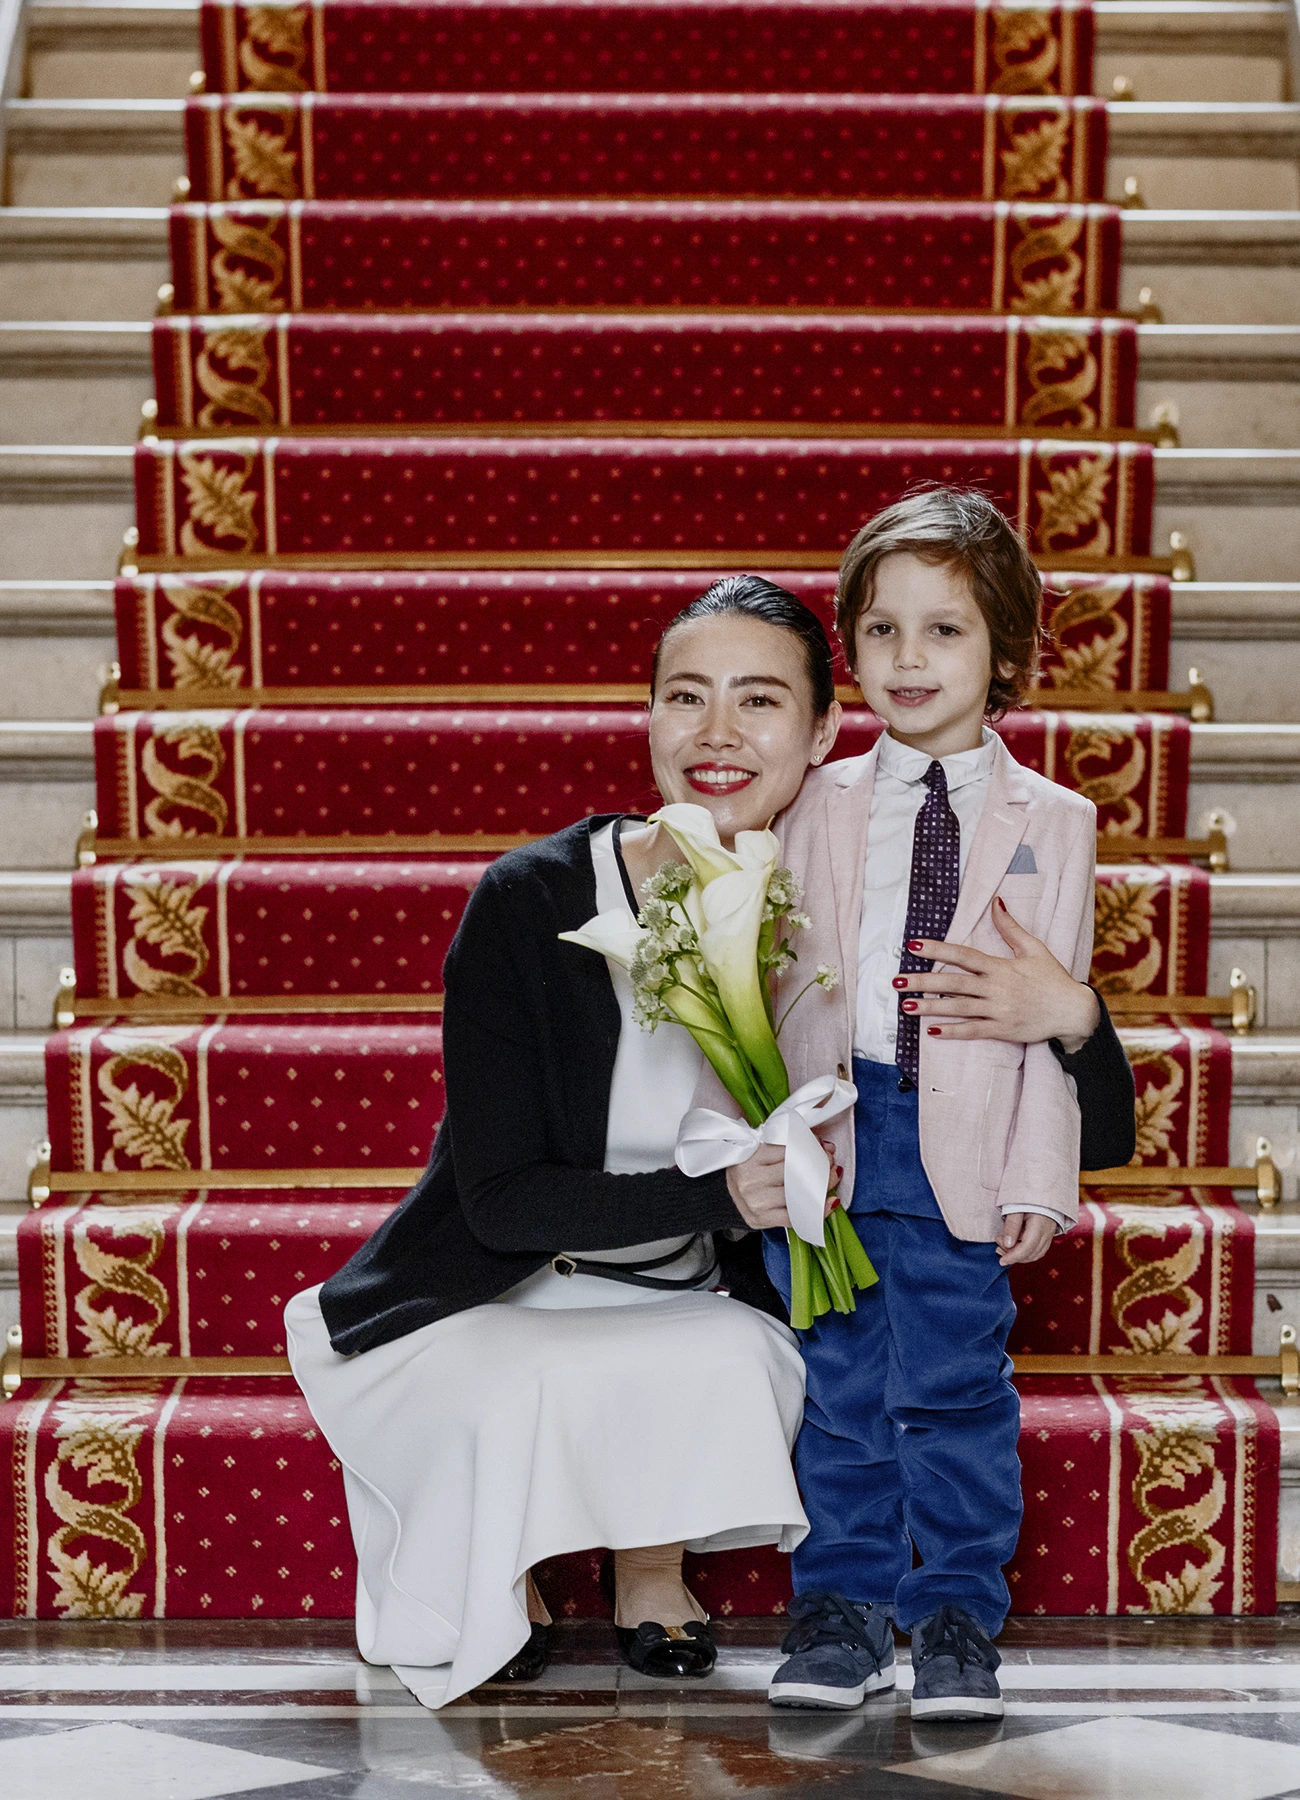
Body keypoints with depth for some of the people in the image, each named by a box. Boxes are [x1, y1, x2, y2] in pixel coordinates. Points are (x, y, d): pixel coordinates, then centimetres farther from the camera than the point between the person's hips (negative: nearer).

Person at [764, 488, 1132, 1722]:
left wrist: (1039, 1180, -4)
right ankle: (842, 1606, 21)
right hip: (830, 1124, 2)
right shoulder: (819, 808, 8)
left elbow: (1051, 1023, 1)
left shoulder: (1052, 823, 4)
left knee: (953, 1381, 2)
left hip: (962, 1142, -2)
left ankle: (956, 1616, 15)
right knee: (840, 1381, 9)